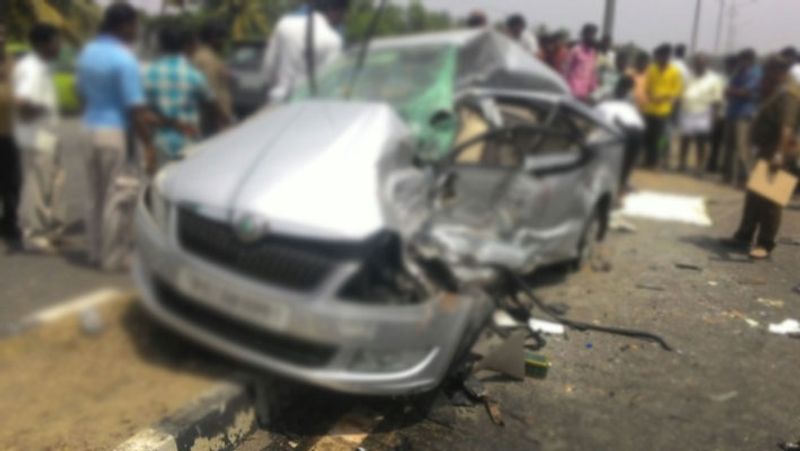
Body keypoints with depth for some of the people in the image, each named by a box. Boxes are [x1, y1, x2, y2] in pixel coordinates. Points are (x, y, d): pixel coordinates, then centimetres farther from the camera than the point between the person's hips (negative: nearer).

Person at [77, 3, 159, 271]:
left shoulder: (87, 53, 9)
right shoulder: (124, 59, -16)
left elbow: (83, 94, 17)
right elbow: (135, 108, -18)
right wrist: (148, 145, -15)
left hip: (91, 128, 8)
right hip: (116, 131, -8)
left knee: (95, 195, 14)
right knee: (117, 197, 0)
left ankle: (96, 251, 24)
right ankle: (115, 256, 8)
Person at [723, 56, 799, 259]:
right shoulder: (776, 90, 16)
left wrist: (780, 153, -40)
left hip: (776, 153, -11)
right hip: (766, 150, 11)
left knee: (768, 199, -6)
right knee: (754, 196, 14)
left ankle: (765, 244, 1)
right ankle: (744, 236, 23)